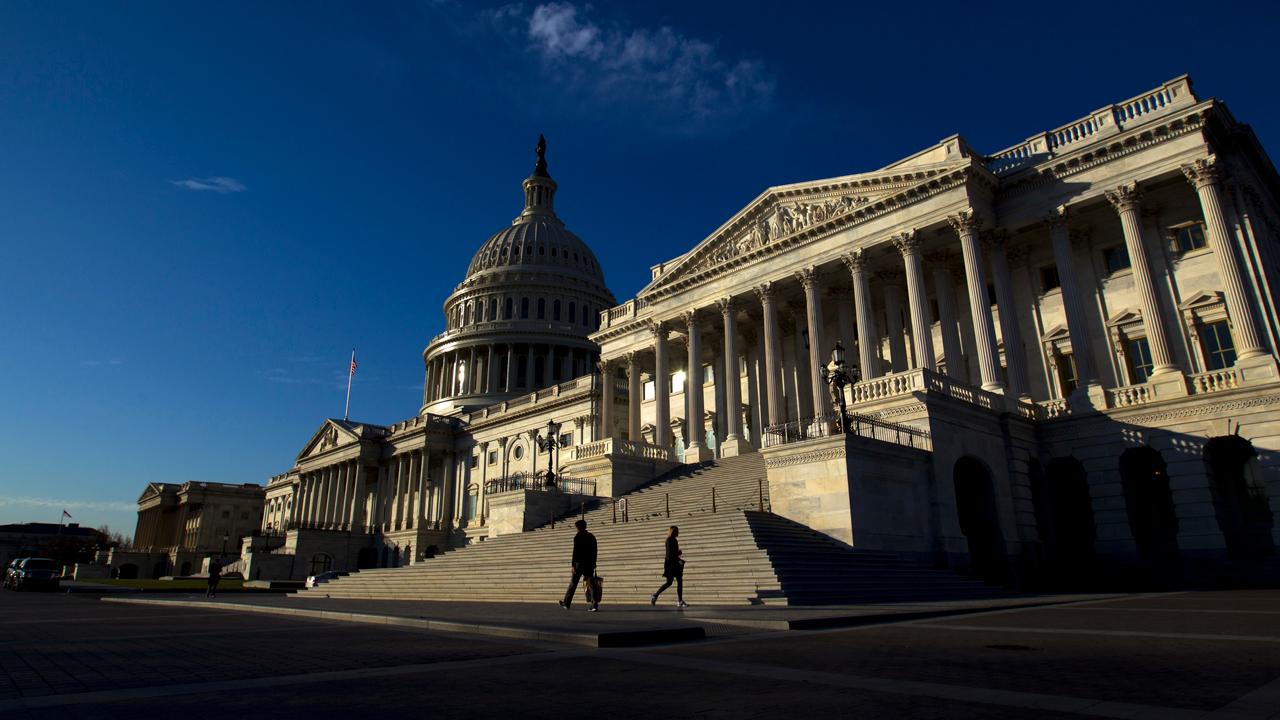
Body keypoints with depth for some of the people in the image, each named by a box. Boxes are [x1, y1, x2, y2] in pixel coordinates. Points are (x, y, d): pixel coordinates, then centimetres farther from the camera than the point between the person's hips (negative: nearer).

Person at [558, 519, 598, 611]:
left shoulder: (577, 537, -7)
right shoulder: (592, 537, 10)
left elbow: (575, 552, -12)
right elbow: (594, 552, 12)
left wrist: (573, 565, -11)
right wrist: (593, 564, 17)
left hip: (579, 563, -5)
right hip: (589, 564, 5)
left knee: (573, 584, 10)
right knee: (590, 584, 0)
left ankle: (566, 603, 23)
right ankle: (595, 605, -11)